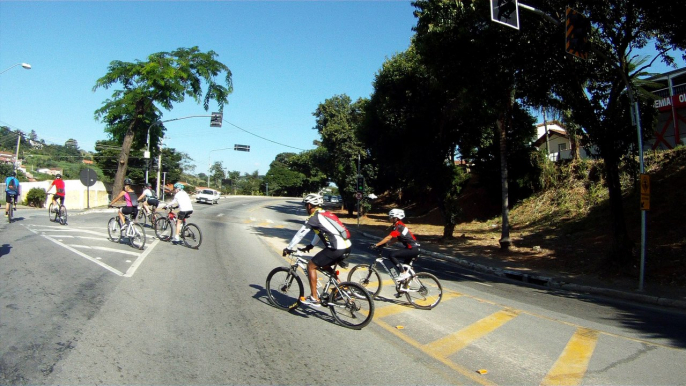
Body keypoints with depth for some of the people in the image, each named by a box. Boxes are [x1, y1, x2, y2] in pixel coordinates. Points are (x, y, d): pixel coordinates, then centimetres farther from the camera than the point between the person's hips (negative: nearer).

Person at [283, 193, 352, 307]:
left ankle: (314, 299, 7)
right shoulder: (326, 214, 22)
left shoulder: (314, 217, -4)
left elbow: (300, 234, 0)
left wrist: (288, 248, 10)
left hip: (336, 248, -9)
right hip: (347, 247, 9)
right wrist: (310, 245, 37)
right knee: (324, 265, 29)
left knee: (311, 265, 5)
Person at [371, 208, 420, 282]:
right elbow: (395, 239, 17)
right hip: (413, 248, 10)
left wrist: (376, 245, -23)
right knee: (405, 267, 20)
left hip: (412, 249, -10)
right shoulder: (398, 225, 14)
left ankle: (403, 273, -10)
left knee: (391, 255, -16)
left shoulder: (398, 227, -16)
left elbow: (388, 238, -23)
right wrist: (385, 244, 9)